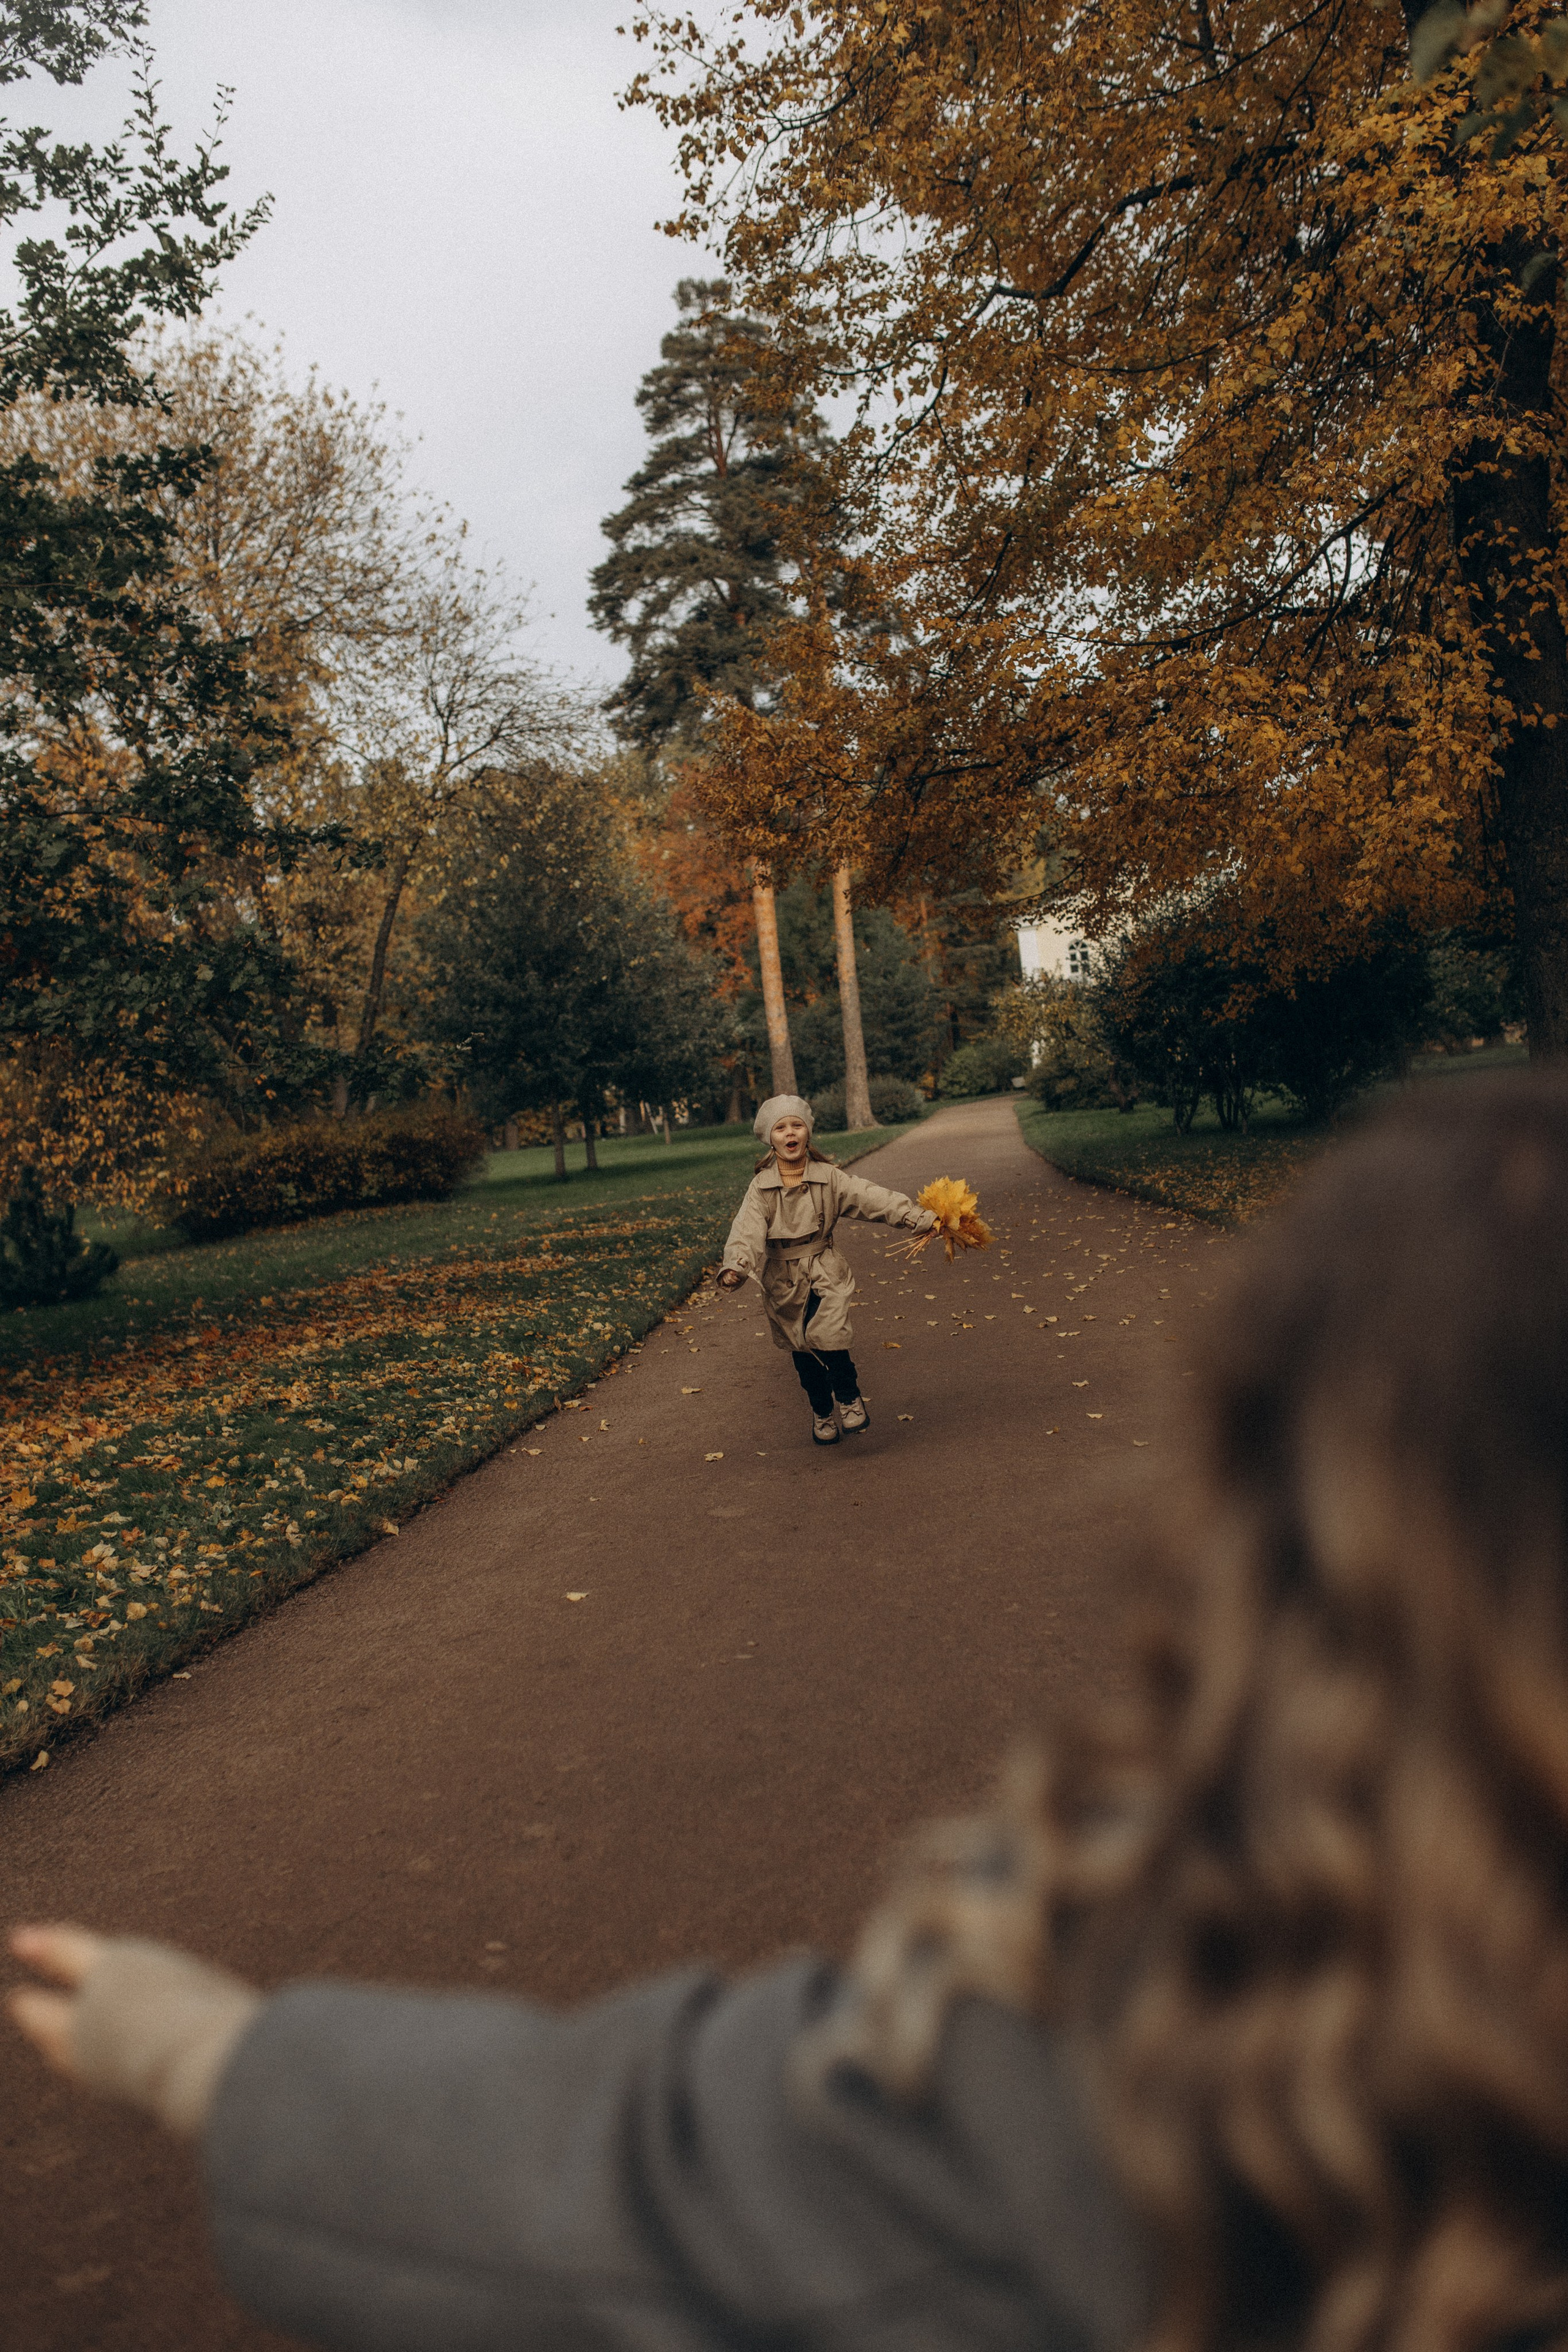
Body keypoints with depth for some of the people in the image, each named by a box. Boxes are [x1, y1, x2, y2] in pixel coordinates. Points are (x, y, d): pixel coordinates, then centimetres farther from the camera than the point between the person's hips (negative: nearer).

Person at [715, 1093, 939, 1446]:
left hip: (825, 1271, -1)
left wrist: (914, 1216, -25)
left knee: (825, 1334, -23)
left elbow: (871, 1196, -14)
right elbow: (747, 1230, -17)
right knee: (803, 1352, 10)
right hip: (783, 1280, 1)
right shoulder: (761, 1187, -6)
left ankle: (849, 1396, 2)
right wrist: (735, 1267, -36)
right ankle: (822, 1413, 33)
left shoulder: (828, 1177, -5)